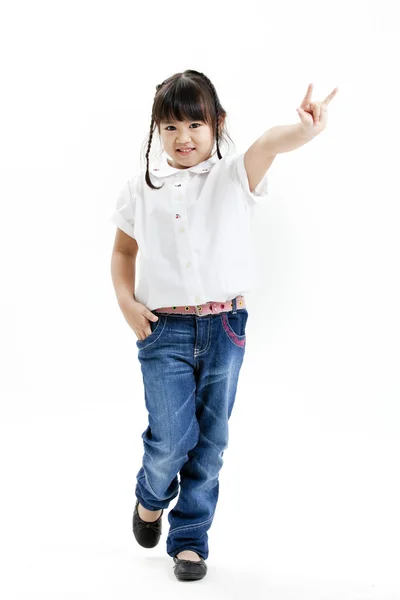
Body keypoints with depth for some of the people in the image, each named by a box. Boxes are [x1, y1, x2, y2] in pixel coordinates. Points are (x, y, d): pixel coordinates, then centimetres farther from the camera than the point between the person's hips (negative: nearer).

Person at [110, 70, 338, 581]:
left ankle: (190, 538, 24)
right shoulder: (141, 188, 3)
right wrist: (127, 303, -1)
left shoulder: (234, 176, -3)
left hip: (224, 328, 0)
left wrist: (304, 129, -46)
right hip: (164, 331, 0)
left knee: (210, 441, 7)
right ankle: (151, 498, 29)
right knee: (172, 437, -5)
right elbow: (123, 251, 15)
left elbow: (268, 144, -25)